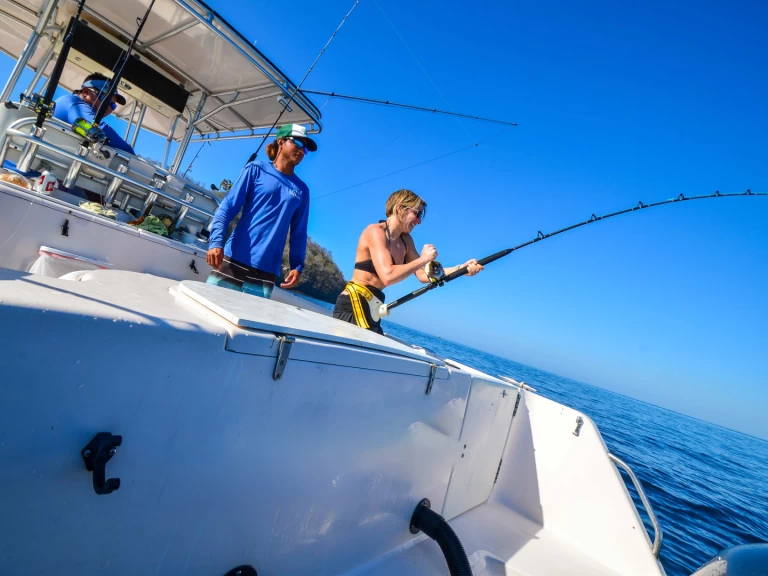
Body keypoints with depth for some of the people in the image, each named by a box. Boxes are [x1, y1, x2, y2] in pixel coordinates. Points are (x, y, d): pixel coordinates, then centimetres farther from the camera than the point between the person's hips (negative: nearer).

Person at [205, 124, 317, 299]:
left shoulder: (302, 190, 11)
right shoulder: (257, 169, 5)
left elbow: (299, 233, 12)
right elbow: (227, 207, 0)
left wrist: (297, 266, 1)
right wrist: (216, 242, -14)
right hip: (233, 260, -2)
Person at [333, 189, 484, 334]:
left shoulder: (405, 240, 12)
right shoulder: (375, 231, -14)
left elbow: (423, 275, 7)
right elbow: (388, 276, -28)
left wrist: (461, 269, -2)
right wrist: (422, 260, -17)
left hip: (370, 306, 9)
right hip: (354, 304, -9)